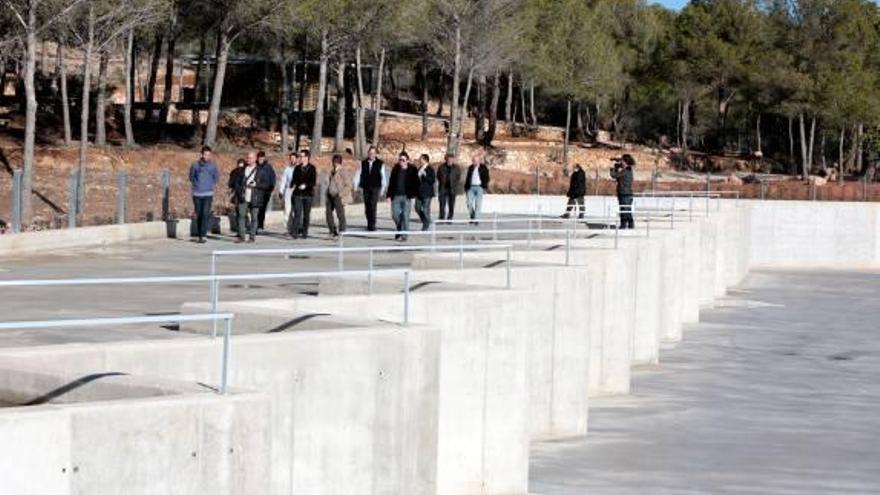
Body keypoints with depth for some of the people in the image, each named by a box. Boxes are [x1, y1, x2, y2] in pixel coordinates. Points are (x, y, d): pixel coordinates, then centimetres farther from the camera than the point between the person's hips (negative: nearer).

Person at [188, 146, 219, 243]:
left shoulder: (213, 165, -1)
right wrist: (195, 185, 6)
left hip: (208, 194, -2)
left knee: (205, 214, -14)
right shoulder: (195, 165, 0)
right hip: (197, 194, 2)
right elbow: (191, 176, 13)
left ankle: (203, 235, -17)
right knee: (199, 215, 8)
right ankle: (200, 235, 18)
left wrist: (212, 185, 6)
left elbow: (216, 177, 12)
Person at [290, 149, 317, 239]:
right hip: (297, 194, 1)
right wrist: (292, 187, 0)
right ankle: (295, 232, -15)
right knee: (297, 213, -10)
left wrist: (306, 185, -21)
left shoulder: (312, 169, 0)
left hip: (308, 194, -1)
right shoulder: (297, 168, 10)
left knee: (306, 214, 5)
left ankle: (305, 232, 13)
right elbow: (294, 179, 14)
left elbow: (313, 181, -6)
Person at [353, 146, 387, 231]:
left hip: (375, 188, -3)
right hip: (366, 188, 3)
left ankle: (372, 225, -10)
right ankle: (369, 224, 16)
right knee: (367, 207, 5)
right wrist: (355, 186, 1)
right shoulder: (363, 163, 8)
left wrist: (383, 188, -1)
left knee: (373, 206, -13)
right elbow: (358, 174, 9)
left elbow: (383, 177, 3)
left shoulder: (380, 164, 2)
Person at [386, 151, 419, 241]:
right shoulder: (395, 169, 8)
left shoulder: (412, 170, 0)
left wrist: (414, 194, -9)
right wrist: (389, 195, 5)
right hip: (396, 196, 3)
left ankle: (404, 235, 2)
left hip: (406, 196, -3)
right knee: (395, 215, 0)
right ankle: (400, 230, 23)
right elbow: (391, 182, 10)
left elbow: (416, 183, 0)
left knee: (405, 216, -4)